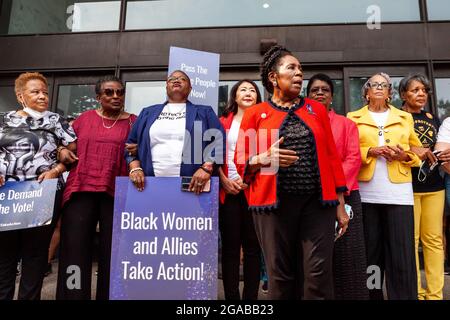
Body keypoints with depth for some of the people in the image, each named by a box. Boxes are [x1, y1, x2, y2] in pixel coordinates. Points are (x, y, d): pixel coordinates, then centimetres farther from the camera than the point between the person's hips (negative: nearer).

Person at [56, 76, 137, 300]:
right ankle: (72, 296, 14)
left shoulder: (133, 122, 7)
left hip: (116, 192, -1)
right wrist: (62, 151, 4)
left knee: (111, 253, 4)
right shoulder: (85, 118, 13)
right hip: (80, 189, 2)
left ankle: (108, 296, 18)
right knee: (74, 250, 2)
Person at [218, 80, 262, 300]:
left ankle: (251, 296, 13)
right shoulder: (223, 122, 13)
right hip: (228, 189, 1)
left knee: (252, 246, 3)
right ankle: (231, 296, 11)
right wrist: (224, 180, -7)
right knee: (230, 245, 3)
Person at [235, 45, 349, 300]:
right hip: (274, 203, -1)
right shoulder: (255, 114, 5)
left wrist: (341, 204, 8)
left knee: (319, 274, -1)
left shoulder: (317, 109, 12)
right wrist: (264, 158, -18)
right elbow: (240, 161, 4)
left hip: (318, 202, 2)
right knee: (280, 274, 6)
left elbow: (332, 155, 11)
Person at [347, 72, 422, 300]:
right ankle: (372, 295, 18)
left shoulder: (405, 118, 17)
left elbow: (418, 151, 16)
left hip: (398, 191, 1)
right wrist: (370, 151, -11)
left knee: (402, 251, -3)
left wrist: (404, 155, -5)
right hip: (366, 191, -1)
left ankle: (404, 296, 10)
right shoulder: (354, 118, 11)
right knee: (370, 250, 4)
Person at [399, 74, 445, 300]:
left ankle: (435, 293, 15)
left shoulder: (434, 119, 16)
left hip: (434, 185, 5)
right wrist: (412, 152, -18)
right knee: (410, 239, -2)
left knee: (434, 239, 6)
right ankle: (415, 292, 9)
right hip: (407, 185, -5)